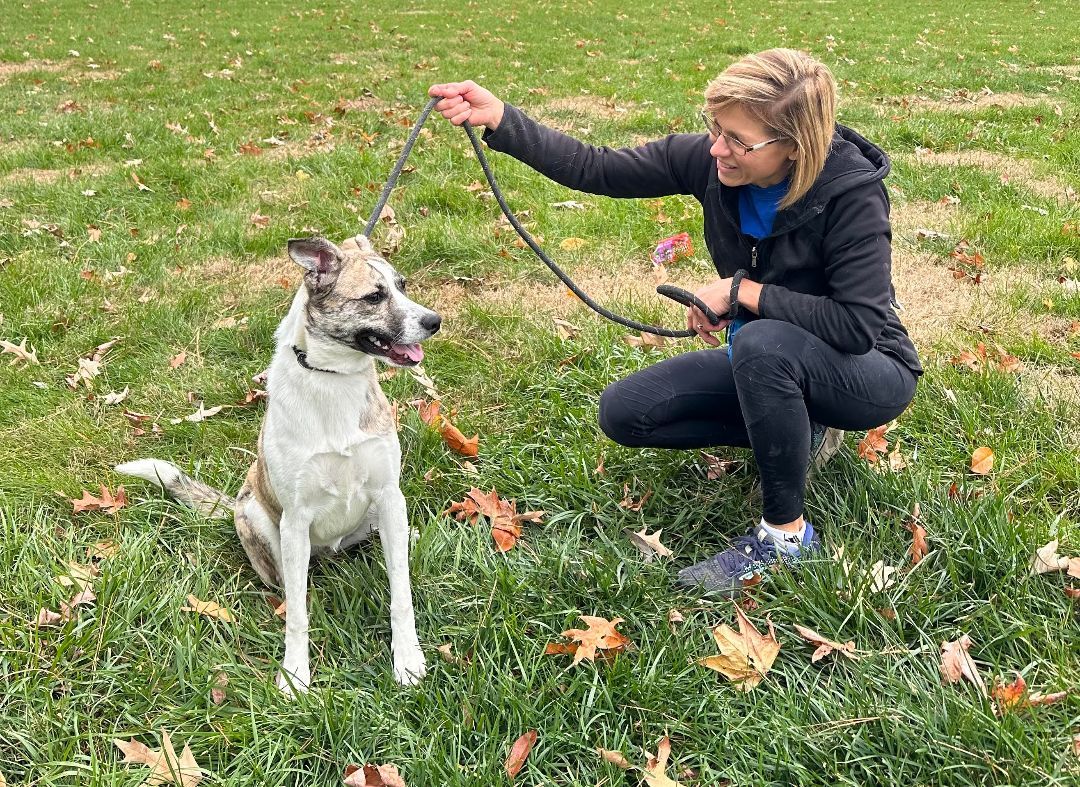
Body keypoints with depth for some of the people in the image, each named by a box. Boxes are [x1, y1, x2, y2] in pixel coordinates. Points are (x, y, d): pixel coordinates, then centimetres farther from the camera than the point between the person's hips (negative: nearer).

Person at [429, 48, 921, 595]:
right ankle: (796, 431, 7)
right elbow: (595, 169, -13)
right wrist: (499, 120, -25)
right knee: (623, 412, -5)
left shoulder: (853, 191, -29)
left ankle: (786, 534, -19)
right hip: (768, 364, 6)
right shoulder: (710, 160, -15)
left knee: (763, 343, -39)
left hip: (869, 374, -6)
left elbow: (860, 325, -32)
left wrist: (743, 292, -29)